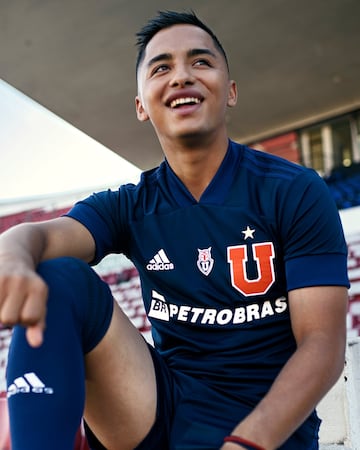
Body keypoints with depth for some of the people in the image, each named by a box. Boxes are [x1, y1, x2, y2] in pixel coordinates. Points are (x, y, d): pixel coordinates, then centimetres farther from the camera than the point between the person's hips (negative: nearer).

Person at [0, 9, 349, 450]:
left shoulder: (296, 193, -3)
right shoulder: (130, 207, 6)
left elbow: (321, 345, -10)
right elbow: (43, 235, -14)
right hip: (162, 408, 4)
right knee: (58, 279, -19)